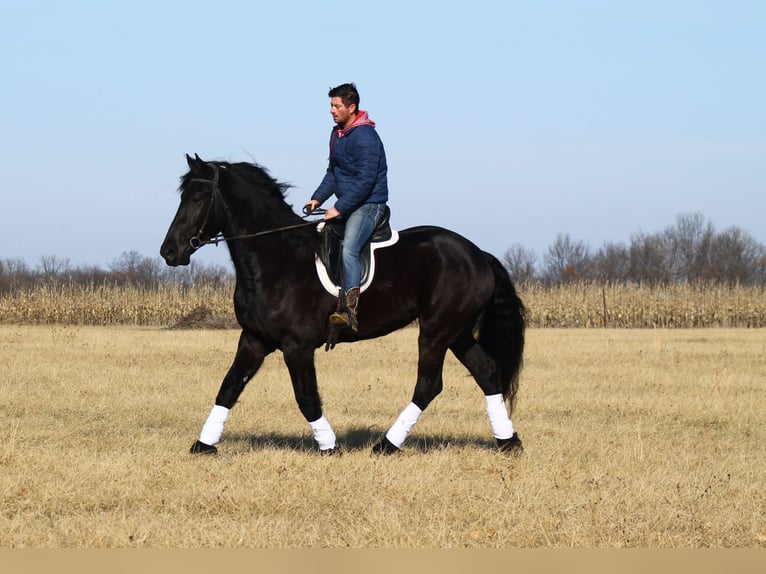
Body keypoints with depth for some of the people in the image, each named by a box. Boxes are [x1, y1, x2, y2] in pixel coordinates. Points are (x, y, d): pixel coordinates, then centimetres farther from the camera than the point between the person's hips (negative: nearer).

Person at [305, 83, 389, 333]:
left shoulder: (365, 137, -18)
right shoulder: (337, 133, 13)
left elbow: (366, 181, -22)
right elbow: (333, 172, 22)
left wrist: (340, 208, -22)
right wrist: (317, 198, 8)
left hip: (369, 204, -10)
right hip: (347, 204, 10)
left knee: (348, 250, -28)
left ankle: (350, 310, -40)